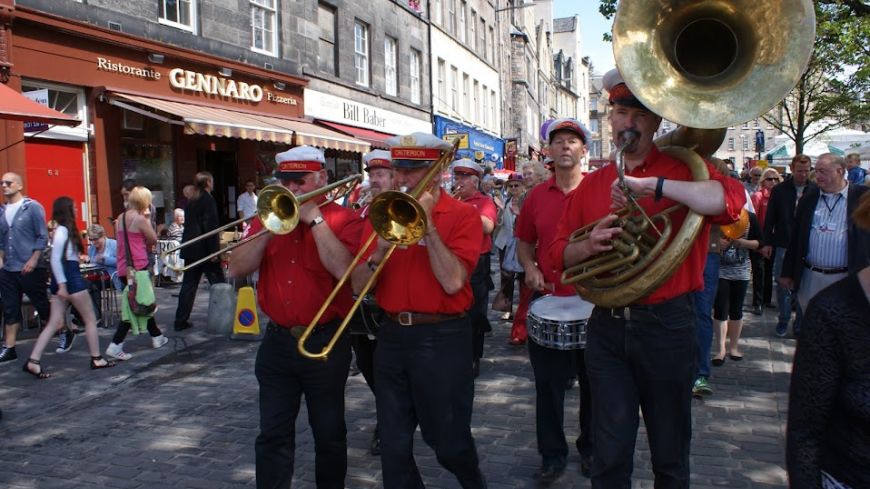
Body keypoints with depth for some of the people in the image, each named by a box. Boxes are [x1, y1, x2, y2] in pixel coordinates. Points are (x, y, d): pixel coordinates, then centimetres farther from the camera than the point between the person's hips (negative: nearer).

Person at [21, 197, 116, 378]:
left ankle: (33, 362, 1)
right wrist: (62, 284, -23)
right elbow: (55, 259, -19)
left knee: (54, 323, 6)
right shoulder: (63, 230, -13)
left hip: (67, 277, 9)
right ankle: (96, 359, 10)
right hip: (70, 277, -9)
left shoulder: (64, 230, 15)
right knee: (90, 319, 3)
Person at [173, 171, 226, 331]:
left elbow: (188, 225, 16)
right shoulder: (208, 200, -10)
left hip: (190, 249, 7)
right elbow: (210, 227, -17)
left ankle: (181, 321, 8)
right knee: (218, 283, 3)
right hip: (204, 249, -7)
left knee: (188, 285, 9)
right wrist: (214, 250, -17)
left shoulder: (191, 201, 13)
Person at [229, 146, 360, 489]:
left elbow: (343, 269, -23)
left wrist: (314, 218, -18)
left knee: (329, 434, 12)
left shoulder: (341, 219, -5)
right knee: (273, 435, 8)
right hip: (277, 341, 4)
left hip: (326, 342, -3)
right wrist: (269, 227, -11)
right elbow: (238, 270, -1)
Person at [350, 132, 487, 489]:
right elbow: (358, 285, 1)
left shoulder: (463, 215, -7)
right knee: (393, 446, 12)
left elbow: (452, 282, -20)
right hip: (391, 336, 4)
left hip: (442, 339, -4)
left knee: (448, 440, 11)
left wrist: (426, 223, -18)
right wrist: (380, 252, -17)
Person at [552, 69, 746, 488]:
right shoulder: (591, 184, 9)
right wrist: (589, 244, -12)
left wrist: (653, 185, -30)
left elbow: (731, 198, -23)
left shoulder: (682, 169, -2)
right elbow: (560, 252, 10)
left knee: (670, 454, 14)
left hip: (666, 327, -2)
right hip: (607, 327, 3)